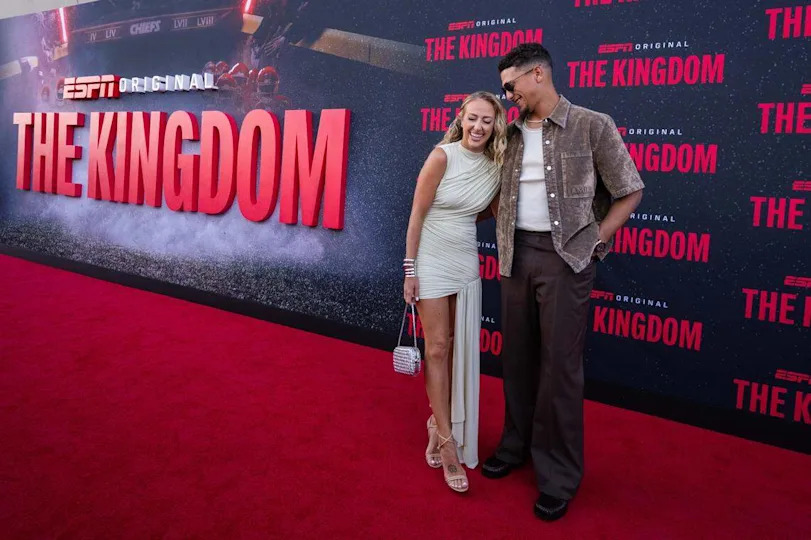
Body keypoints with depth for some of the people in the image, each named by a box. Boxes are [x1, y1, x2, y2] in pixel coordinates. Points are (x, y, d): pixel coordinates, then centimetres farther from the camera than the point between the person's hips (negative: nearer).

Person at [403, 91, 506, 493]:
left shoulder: (496, 167, 1)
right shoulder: (442, 156, -14)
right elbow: (417, 215, -11)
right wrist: (410, 270, -12)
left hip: (466, 262, 5)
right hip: (432, 260, -5)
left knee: (458, 348, 9)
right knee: (437, 348, -3)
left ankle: (439, 422, 26)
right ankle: (448, 443, 2)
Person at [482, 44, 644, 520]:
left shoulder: (592, 126, -5)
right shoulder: (511, 135, 9)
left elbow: (630, 192, -1)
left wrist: (595, 243, -5)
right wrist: (504, 239, 7)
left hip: (566, 257, -5)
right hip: (516, 255, 5)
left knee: (560, 365, -2)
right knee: (517, 357, 12)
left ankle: (560, 474, 12)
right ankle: (518, 445, 29)